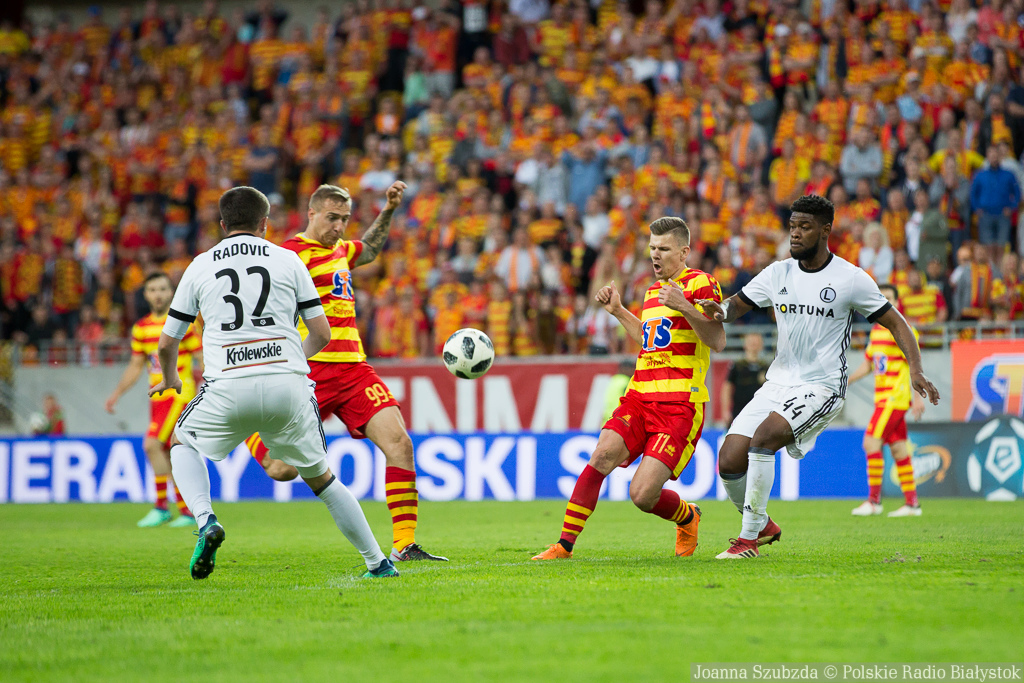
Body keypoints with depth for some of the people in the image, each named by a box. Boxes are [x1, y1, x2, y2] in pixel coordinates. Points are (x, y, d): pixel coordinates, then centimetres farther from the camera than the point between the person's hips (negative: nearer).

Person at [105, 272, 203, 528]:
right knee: (168, 454, 7)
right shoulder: (141, 328, 12)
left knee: (153, 445, -17)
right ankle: (186, 510, 13)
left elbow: (203, 358, -6)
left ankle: (161, 506, -11)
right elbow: (135, 367, 20)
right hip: (157, 397, 7)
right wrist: (117, 394, 15)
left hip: (179, 394, -7)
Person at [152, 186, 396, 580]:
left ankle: (206, 521, 1)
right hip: (287, 384, 1)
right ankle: (378, 564, 14)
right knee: (320, 477, 17)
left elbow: (166, 343, 16)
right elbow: (321, 332, 12)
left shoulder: (200, 266, 13)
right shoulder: (288, 260, 12)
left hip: (228, 388, -1)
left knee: (183, 442, 26)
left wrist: (169, 379, 38)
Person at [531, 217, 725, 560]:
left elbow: (717, 341, -14)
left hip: (679, 405, -7)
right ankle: (565, 544, -15)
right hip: (640, 397, 7)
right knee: (603, 455, -19)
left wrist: (684, 307, -24)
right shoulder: (653, 290, 21)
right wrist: (617, 310, 27)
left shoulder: (700, 283, -4)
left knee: (643, 495, -14)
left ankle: (687, 518, 21)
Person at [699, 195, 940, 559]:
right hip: (778, 384, 5)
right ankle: (764, 525, 20)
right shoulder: (778, 273, 7)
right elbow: (737, 305, 15)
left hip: (821, 388, -5)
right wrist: (721, 309, -10)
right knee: (729, 461, -8)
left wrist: (915, 369, -14)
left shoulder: (850, 279, -6)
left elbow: (895, 322, -1)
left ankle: (749, 539, -19)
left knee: (763, 437, -29)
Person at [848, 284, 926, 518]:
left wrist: (918, 397, -19)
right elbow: (868, 364, 24)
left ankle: (874, 500, -7)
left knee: (871, 443, -12)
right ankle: (912, 503, 10)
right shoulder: (876, 330, 15)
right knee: (898, 449, 8)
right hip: (883, 399, 9)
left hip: (895, 399, -9)